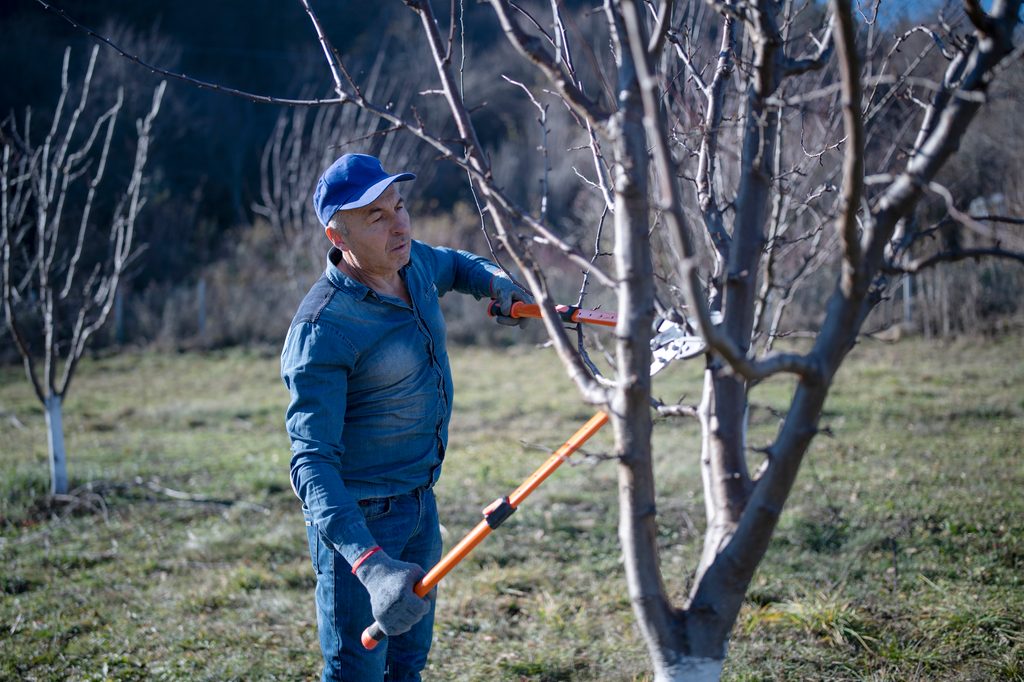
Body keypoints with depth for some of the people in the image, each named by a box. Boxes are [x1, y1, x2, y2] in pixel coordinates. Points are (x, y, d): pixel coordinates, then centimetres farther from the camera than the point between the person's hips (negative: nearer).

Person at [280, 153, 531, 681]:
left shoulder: (415, 262, -2)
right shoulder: (323, 327, -26)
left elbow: (454, 264, 26)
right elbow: (312, 460, -32)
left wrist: (494, 281, 1)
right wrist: (369, 563, -46)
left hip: (421, 501, 8)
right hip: (359, 518, -8)